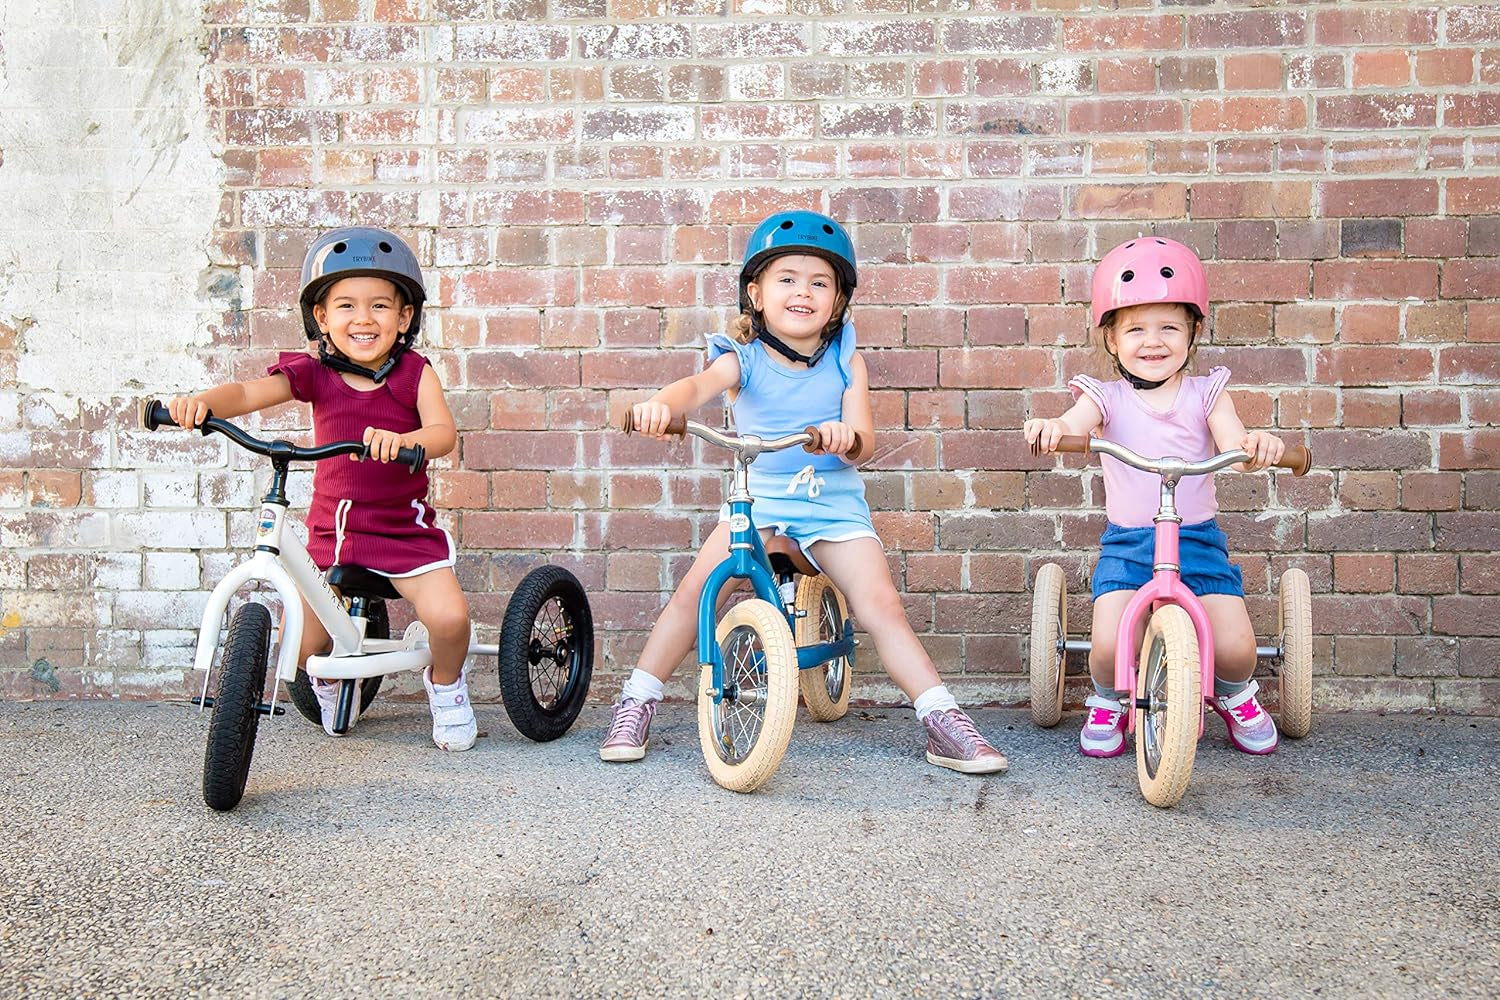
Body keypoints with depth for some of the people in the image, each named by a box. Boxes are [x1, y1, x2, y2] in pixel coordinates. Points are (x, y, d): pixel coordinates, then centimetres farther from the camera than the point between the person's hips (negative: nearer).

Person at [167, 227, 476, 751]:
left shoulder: (414, 373, -7)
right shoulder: (314, 373, -4)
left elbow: (443, 432, -21)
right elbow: (248, 392, -14)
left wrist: (402, 439, -43)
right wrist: (202, 400, -36)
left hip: (404, 527, -2)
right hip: (333, 527, 2)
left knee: (449, 616, -21)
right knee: (298, 643, -3)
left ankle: (445, 685, 15)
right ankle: (332, 678, 36)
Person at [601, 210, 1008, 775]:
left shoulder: (845, 361, -3)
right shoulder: (744, 357, -6)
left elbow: (865, 442, -12)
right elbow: (701, 384, -28)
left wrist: (847, 438, -37)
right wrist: (660, 404, -52)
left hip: (834, 502, 0)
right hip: (757, 495, 0)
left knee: (882, 606, -11)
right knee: (695, 589, -15)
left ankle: (943, 723, -3)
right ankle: (636, 703, 2)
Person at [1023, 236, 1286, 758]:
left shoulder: (1205, 393, 3)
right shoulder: (1107, 397, 1)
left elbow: (1236, 450, -11)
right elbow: (1075, 423, -19)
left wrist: (1256, 444, -36)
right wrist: (1049, 427, -43)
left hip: (1198, 539, 1)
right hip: (1127, 543, -1)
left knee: (1235, 647, -12)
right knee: (1109, 645, -20)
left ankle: (1233, 695, 26)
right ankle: (1108, 702, 16)